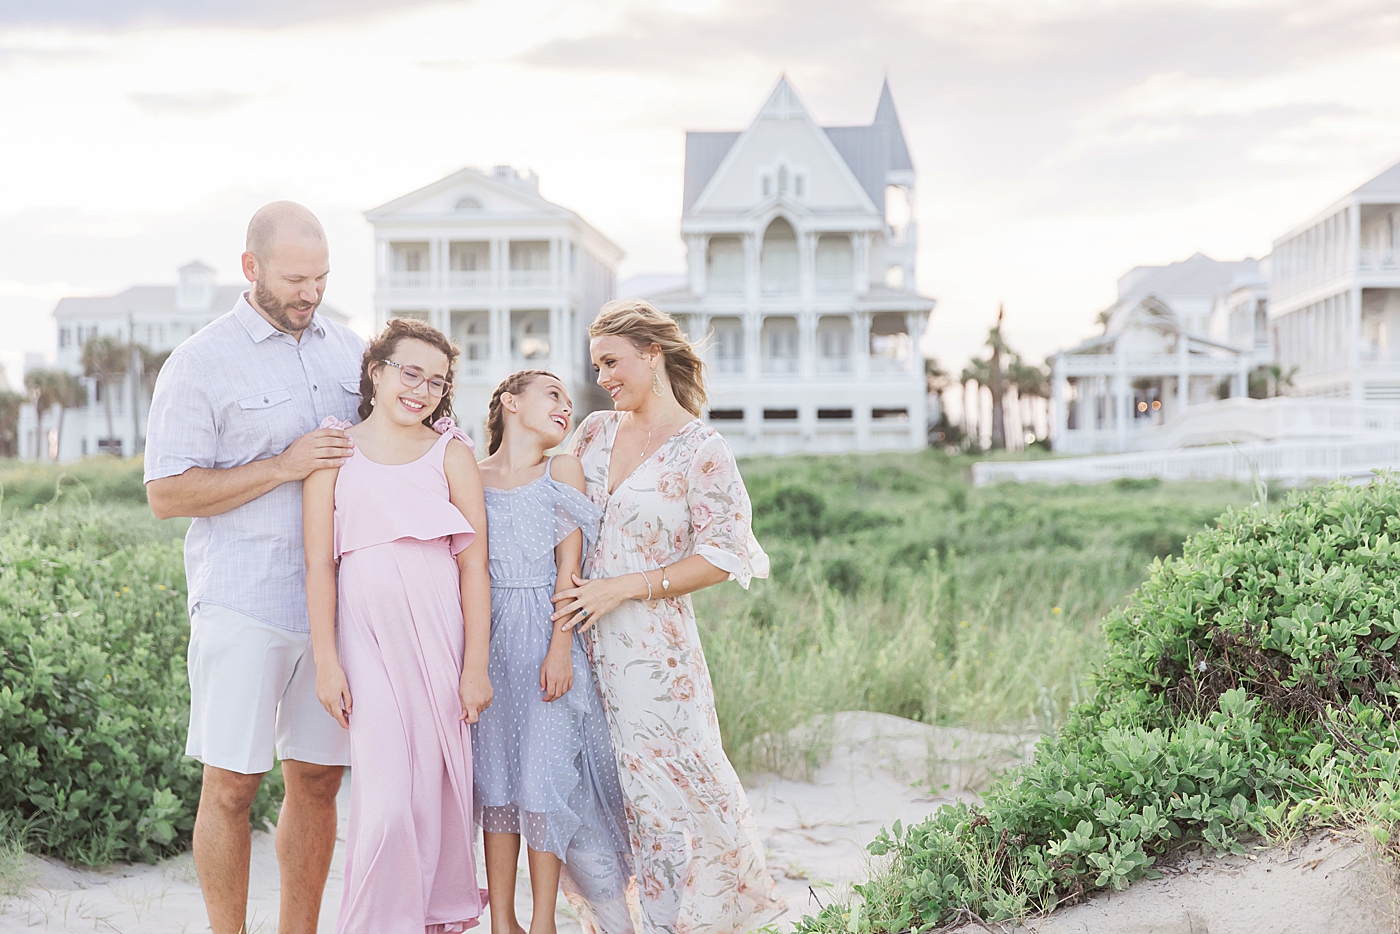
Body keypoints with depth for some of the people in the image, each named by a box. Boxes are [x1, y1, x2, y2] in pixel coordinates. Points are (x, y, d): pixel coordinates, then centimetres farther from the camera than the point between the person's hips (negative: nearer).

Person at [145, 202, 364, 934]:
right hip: (244, 605, -4)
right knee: (231, 785, -1)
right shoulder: (201, 364, -3)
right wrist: (283, 467, -15)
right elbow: (165, 492, -8)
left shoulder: (348, 350, 12)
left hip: (333, 597, 5)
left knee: (318, 779, 8)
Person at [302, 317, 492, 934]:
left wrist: (475, 665, -2)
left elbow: (473, 564, 3)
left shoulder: (452, 453, 7)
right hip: (367, 635, -1)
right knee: (386, 801, -9)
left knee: (439, 787, 6)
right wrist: (326, 662, -3)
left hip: (441, 634, 1)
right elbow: (319, 563, 3)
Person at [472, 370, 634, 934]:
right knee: (495, 771, 5)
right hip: (488, 639, 1)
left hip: (546, 638, -1)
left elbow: (569, 566, -2)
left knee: (545, 771, -2)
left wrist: (559, 650, -10)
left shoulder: (563, 472, 4)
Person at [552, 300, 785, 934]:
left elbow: (722, 556, -12)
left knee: (670, 781, -1)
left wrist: (622, 588, -14)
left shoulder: (701, 450, -9)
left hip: (653, 641, -5)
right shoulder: (595, 431, 8)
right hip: (585, 634, 5)